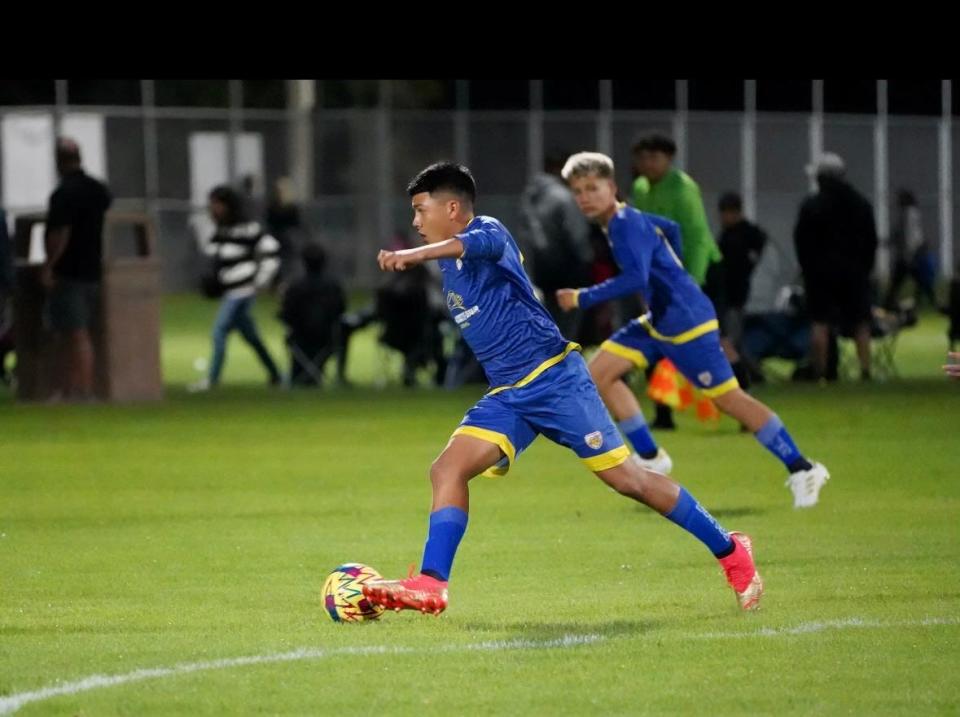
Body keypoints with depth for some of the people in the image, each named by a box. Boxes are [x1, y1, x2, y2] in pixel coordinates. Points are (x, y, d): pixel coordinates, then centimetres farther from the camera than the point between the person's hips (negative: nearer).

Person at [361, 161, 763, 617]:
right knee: (448, 469, -12)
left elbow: (473, 244, -37)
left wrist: (411, 256, -55)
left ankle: (729, 552, 8)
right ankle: (431, 585, -16)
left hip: (554, 378, -8)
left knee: (625, 479, -5)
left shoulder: (488, 232, -12)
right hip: (507, 396, 8)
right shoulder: (448, 264, 15)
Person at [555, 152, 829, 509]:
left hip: (686, 323, -10)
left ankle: (801, 469, 1)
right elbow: (671, 229, 26)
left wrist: (583, 298, -27)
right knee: (599, 371, 6)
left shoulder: (626, 226, -19)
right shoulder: (627, 219, 10)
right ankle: (650, 458, 11)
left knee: (727, 396, -6)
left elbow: (636, 278, -32)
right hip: (658, 321, 10)